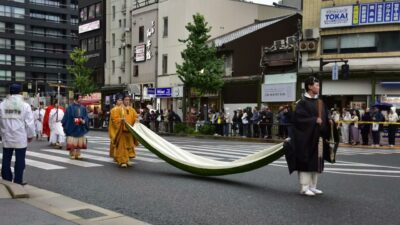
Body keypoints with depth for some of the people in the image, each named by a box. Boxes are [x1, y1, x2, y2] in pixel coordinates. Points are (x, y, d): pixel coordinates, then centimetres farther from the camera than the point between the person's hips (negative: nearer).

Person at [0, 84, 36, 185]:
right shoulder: (25, 105, -6)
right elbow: (29, 122, -5)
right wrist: (31, 135, 8)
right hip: (21, 138, -3)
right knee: (20, 160, 3)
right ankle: (18, 181, 5)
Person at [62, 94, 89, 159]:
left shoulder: (83, 108, 7)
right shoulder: (70, 107, -4)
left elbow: (86, 117, 8)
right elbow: (67, 117, -3)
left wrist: (84, 121, -13)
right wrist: (65, 126, -5)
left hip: (80, 128, 4)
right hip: (72, 128, -4)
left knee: (79, 142, 6)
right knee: (72, 142, -3)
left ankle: (78, 154, 15)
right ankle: (72, 155, 9)